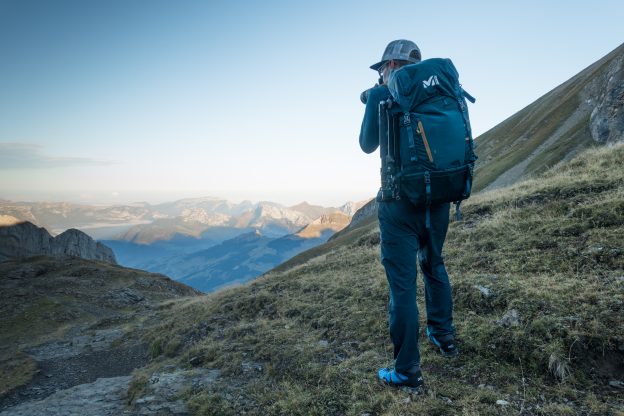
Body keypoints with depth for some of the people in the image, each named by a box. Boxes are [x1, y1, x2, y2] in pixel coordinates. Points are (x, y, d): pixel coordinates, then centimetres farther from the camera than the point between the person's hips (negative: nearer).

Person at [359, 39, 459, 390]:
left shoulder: (381, 95, -7)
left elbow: (368, 145, 2)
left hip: (402, 200, -6)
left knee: (403, 283, 0)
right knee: (434, 266, 24)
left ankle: (408, 370, 9)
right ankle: (444, 336, 40)